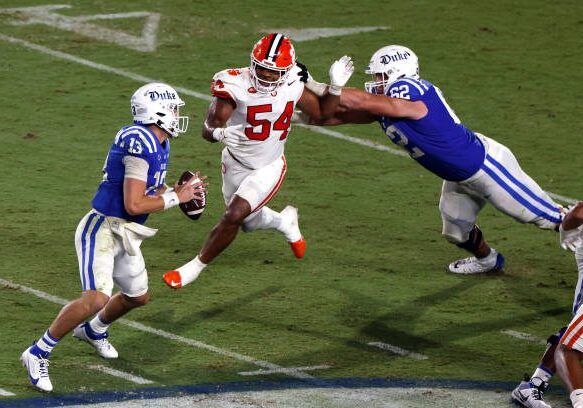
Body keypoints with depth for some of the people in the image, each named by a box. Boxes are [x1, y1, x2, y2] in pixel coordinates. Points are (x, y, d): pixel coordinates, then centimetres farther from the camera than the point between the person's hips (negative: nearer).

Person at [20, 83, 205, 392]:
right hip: (102, 229, -10)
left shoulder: (160, 145, 8)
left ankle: (93, 331, 52)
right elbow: (134, 205, -25)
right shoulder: (140, 143, -23)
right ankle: (37, 354, -14)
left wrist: (181, 191, 6)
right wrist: (175, 197, -14)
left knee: (138, 297, 24)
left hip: (125, 235, 10)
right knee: (97, 297, -25)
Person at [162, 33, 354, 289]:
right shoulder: (236, 85, -25)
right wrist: (215, 131, -51)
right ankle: (285, 222, 53)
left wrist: (336, 86, -14)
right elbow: (208, 131, -27)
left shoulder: (291, 86, -14)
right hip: (236, 164, 0)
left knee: (234, 216, -16)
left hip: (268, 168, 0)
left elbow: (322, 112, 3)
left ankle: (196, 266, 5)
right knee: (250, 222, 18)